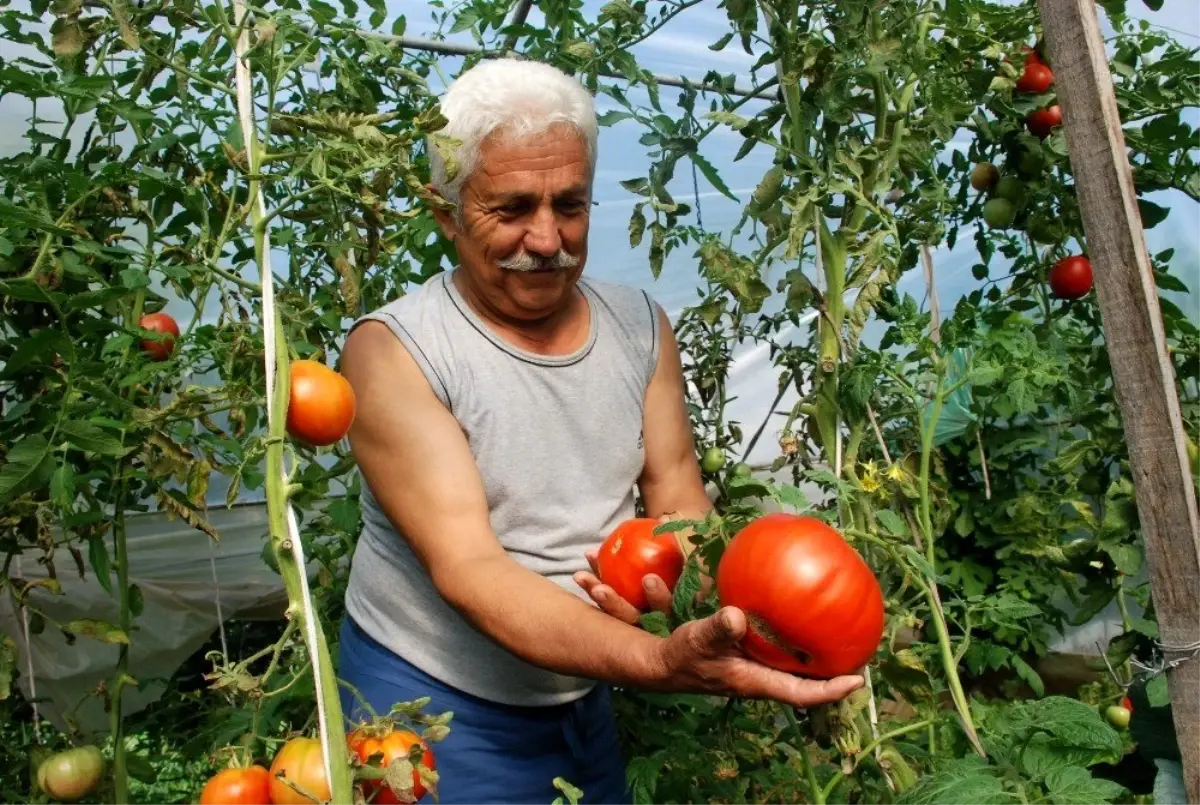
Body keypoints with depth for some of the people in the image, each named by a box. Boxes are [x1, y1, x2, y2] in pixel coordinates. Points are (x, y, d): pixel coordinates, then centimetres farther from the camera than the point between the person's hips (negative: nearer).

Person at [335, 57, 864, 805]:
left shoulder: (640, 324, -2)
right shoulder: (394, 350, -18)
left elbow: (679, 503, -1)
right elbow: (464, 568, -26)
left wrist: (669, 573, -25)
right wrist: (662, 663, -39)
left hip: (585, 700, 4)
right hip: (433, 707, -4)